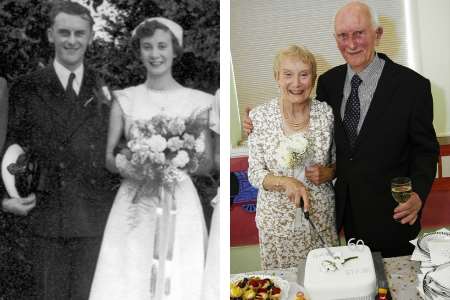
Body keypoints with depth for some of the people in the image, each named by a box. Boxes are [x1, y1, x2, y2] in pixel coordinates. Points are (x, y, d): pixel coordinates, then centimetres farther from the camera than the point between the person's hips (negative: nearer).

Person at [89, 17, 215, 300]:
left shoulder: (198, 101, 2)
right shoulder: (125, 100, 6)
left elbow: (209, 161, 2)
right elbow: (108, 157, 6)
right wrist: (122, 163, -13)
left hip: (180, 204, -1)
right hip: (134, 204, 1)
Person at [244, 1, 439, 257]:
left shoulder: (413, 85, -13)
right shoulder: (328, 82, -1)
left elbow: (425, 149, -7)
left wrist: (418, 193, -25)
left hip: (390, 214, -3)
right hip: (347, 210, 4)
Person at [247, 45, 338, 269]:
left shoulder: (326, 113, -5)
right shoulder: (259, 116, -9)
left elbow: (338, 162, 8)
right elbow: (255, 174, -6)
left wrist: (327, 173, -13)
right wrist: (285, 182, -23)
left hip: (321, 214, 1)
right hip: (277, 218, -1)